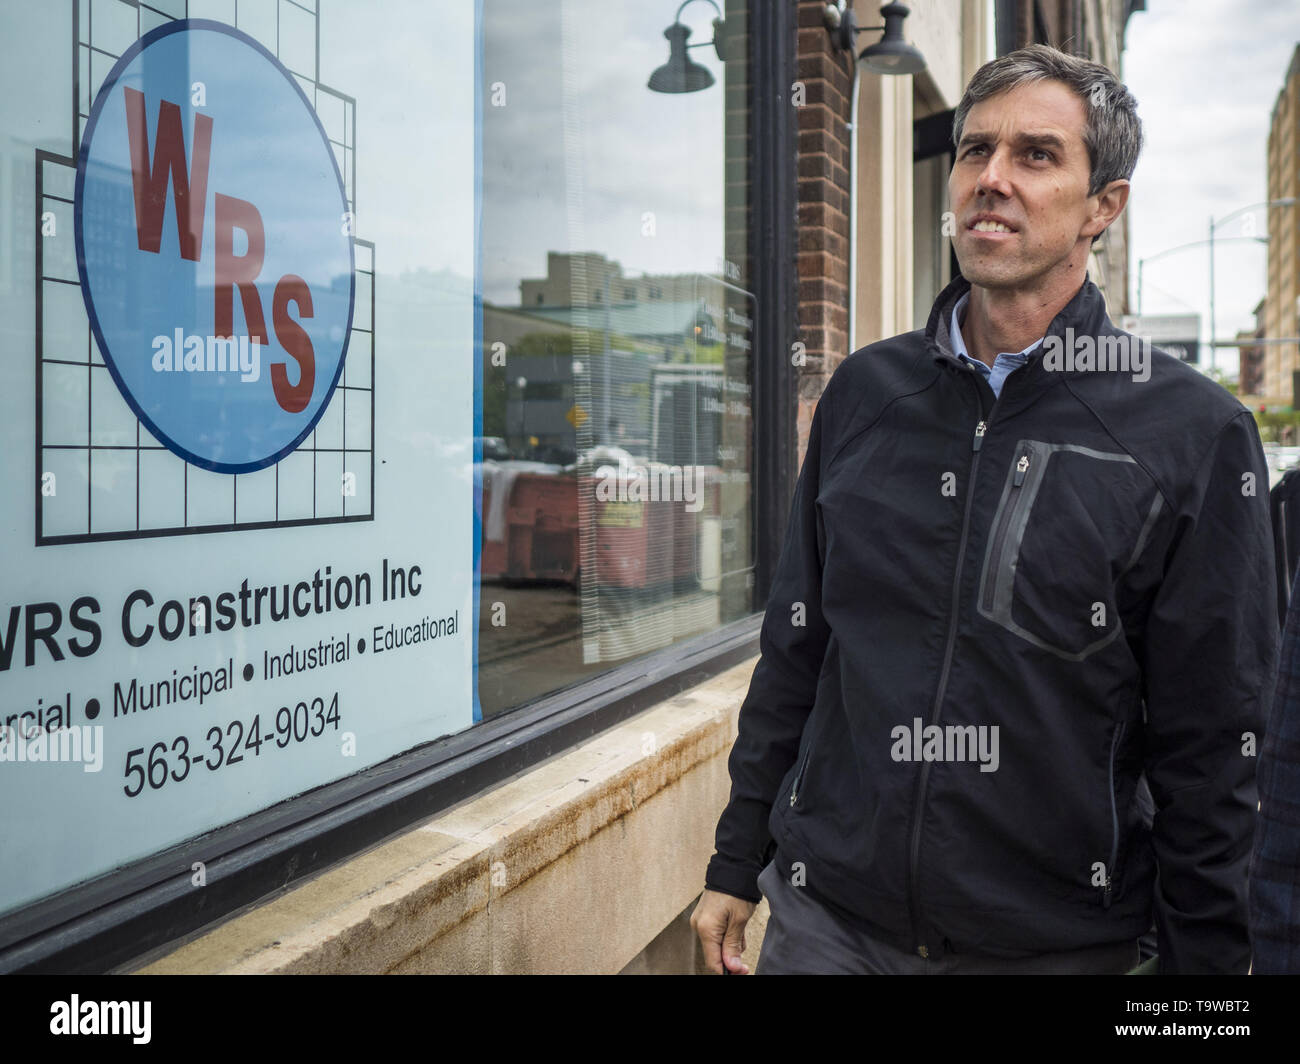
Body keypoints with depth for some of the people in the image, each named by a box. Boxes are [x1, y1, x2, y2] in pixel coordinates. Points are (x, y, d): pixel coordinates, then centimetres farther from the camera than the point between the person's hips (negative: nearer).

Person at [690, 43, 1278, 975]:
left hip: (1060, 936, -2)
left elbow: (1214, 746, -5)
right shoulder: (865, 392, 3)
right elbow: (795, 646, 7)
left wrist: (1203, 956, -4)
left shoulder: (1196, 435, -7)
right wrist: (737, 864, 8)